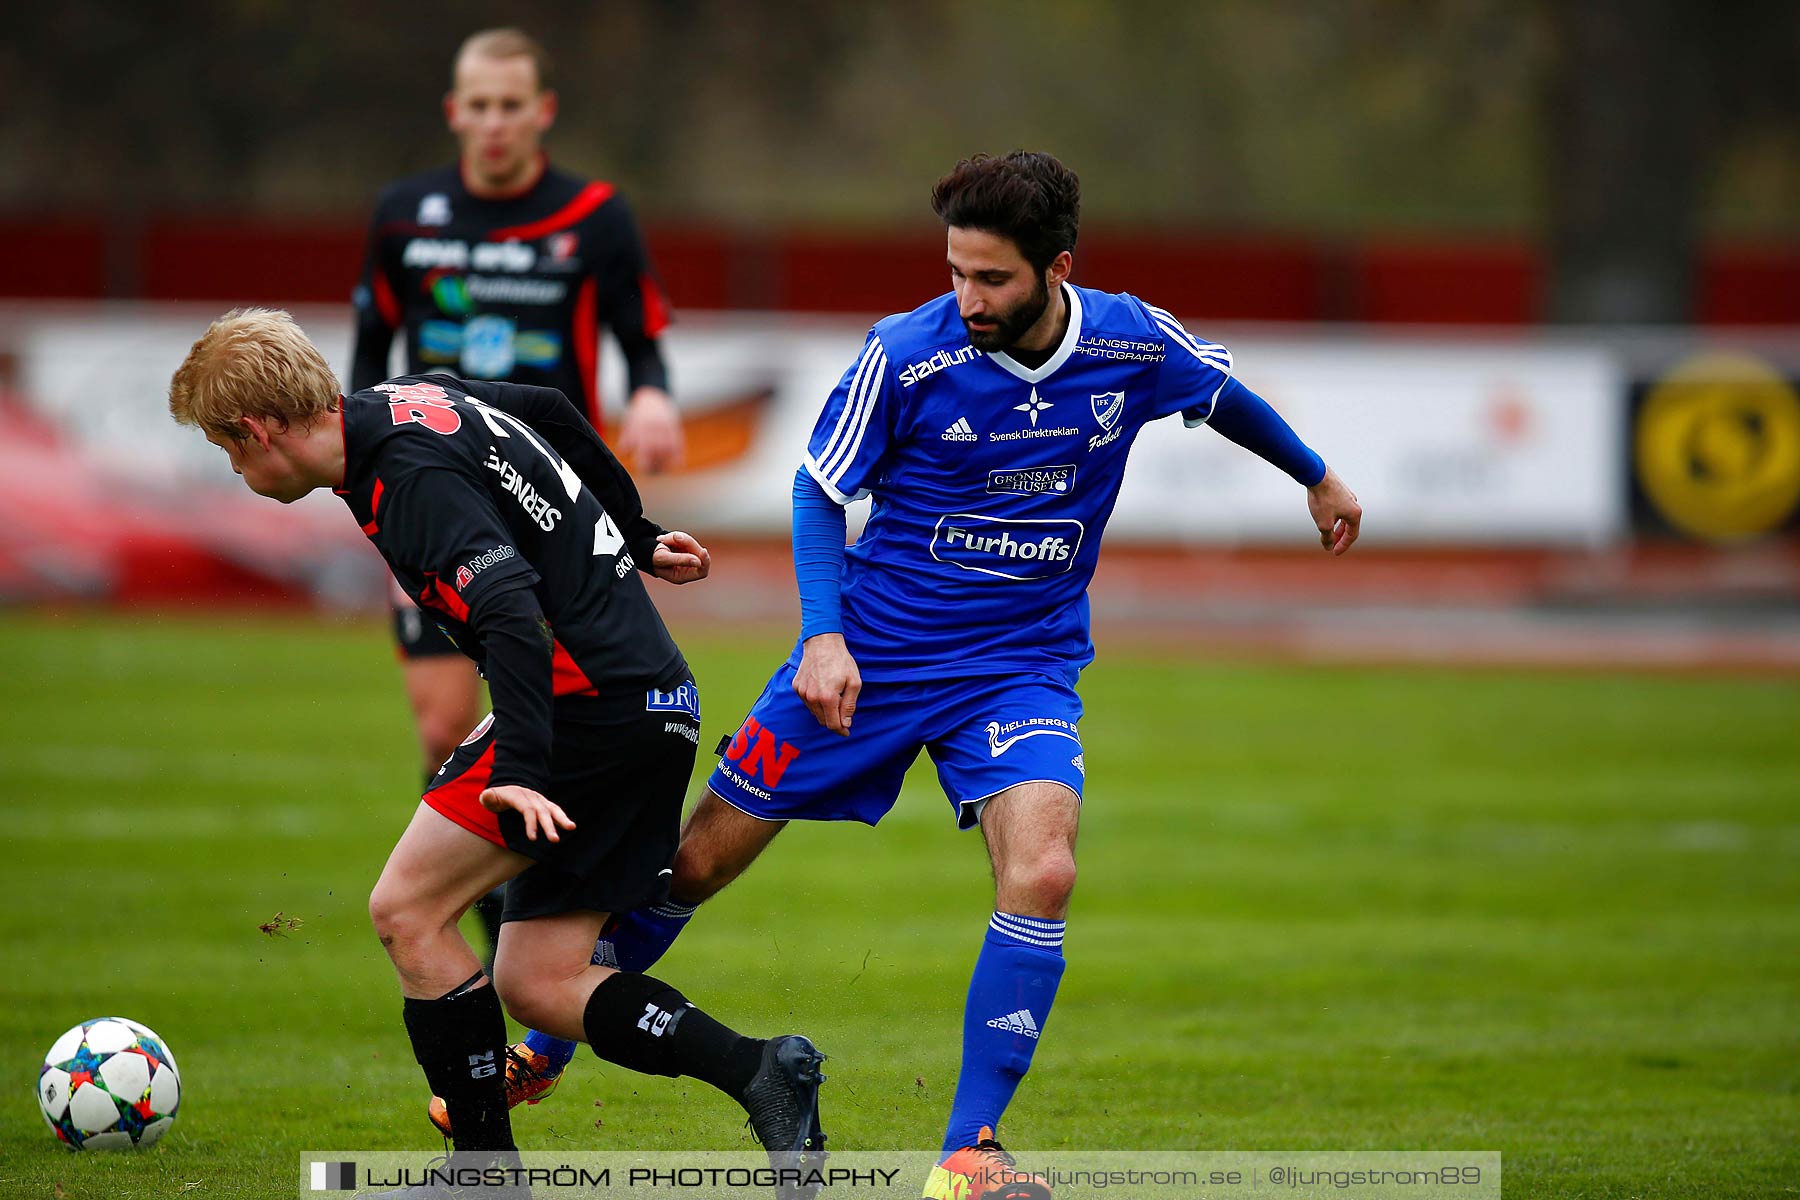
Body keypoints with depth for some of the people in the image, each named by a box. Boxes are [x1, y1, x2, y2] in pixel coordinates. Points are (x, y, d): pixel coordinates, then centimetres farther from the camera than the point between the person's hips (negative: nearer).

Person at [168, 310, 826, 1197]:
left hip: (592, 707, -10)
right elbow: (554, 414, 28)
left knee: (406, 908, -7)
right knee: (533, 985, 7)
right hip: (651, 703, 10)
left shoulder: (410, 480, -19)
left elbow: (511, 612, -32)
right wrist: (633, 540, 37)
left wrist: (520, 772, -39)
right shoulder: (406, 400, 12)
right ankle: (757, 1072, -7)